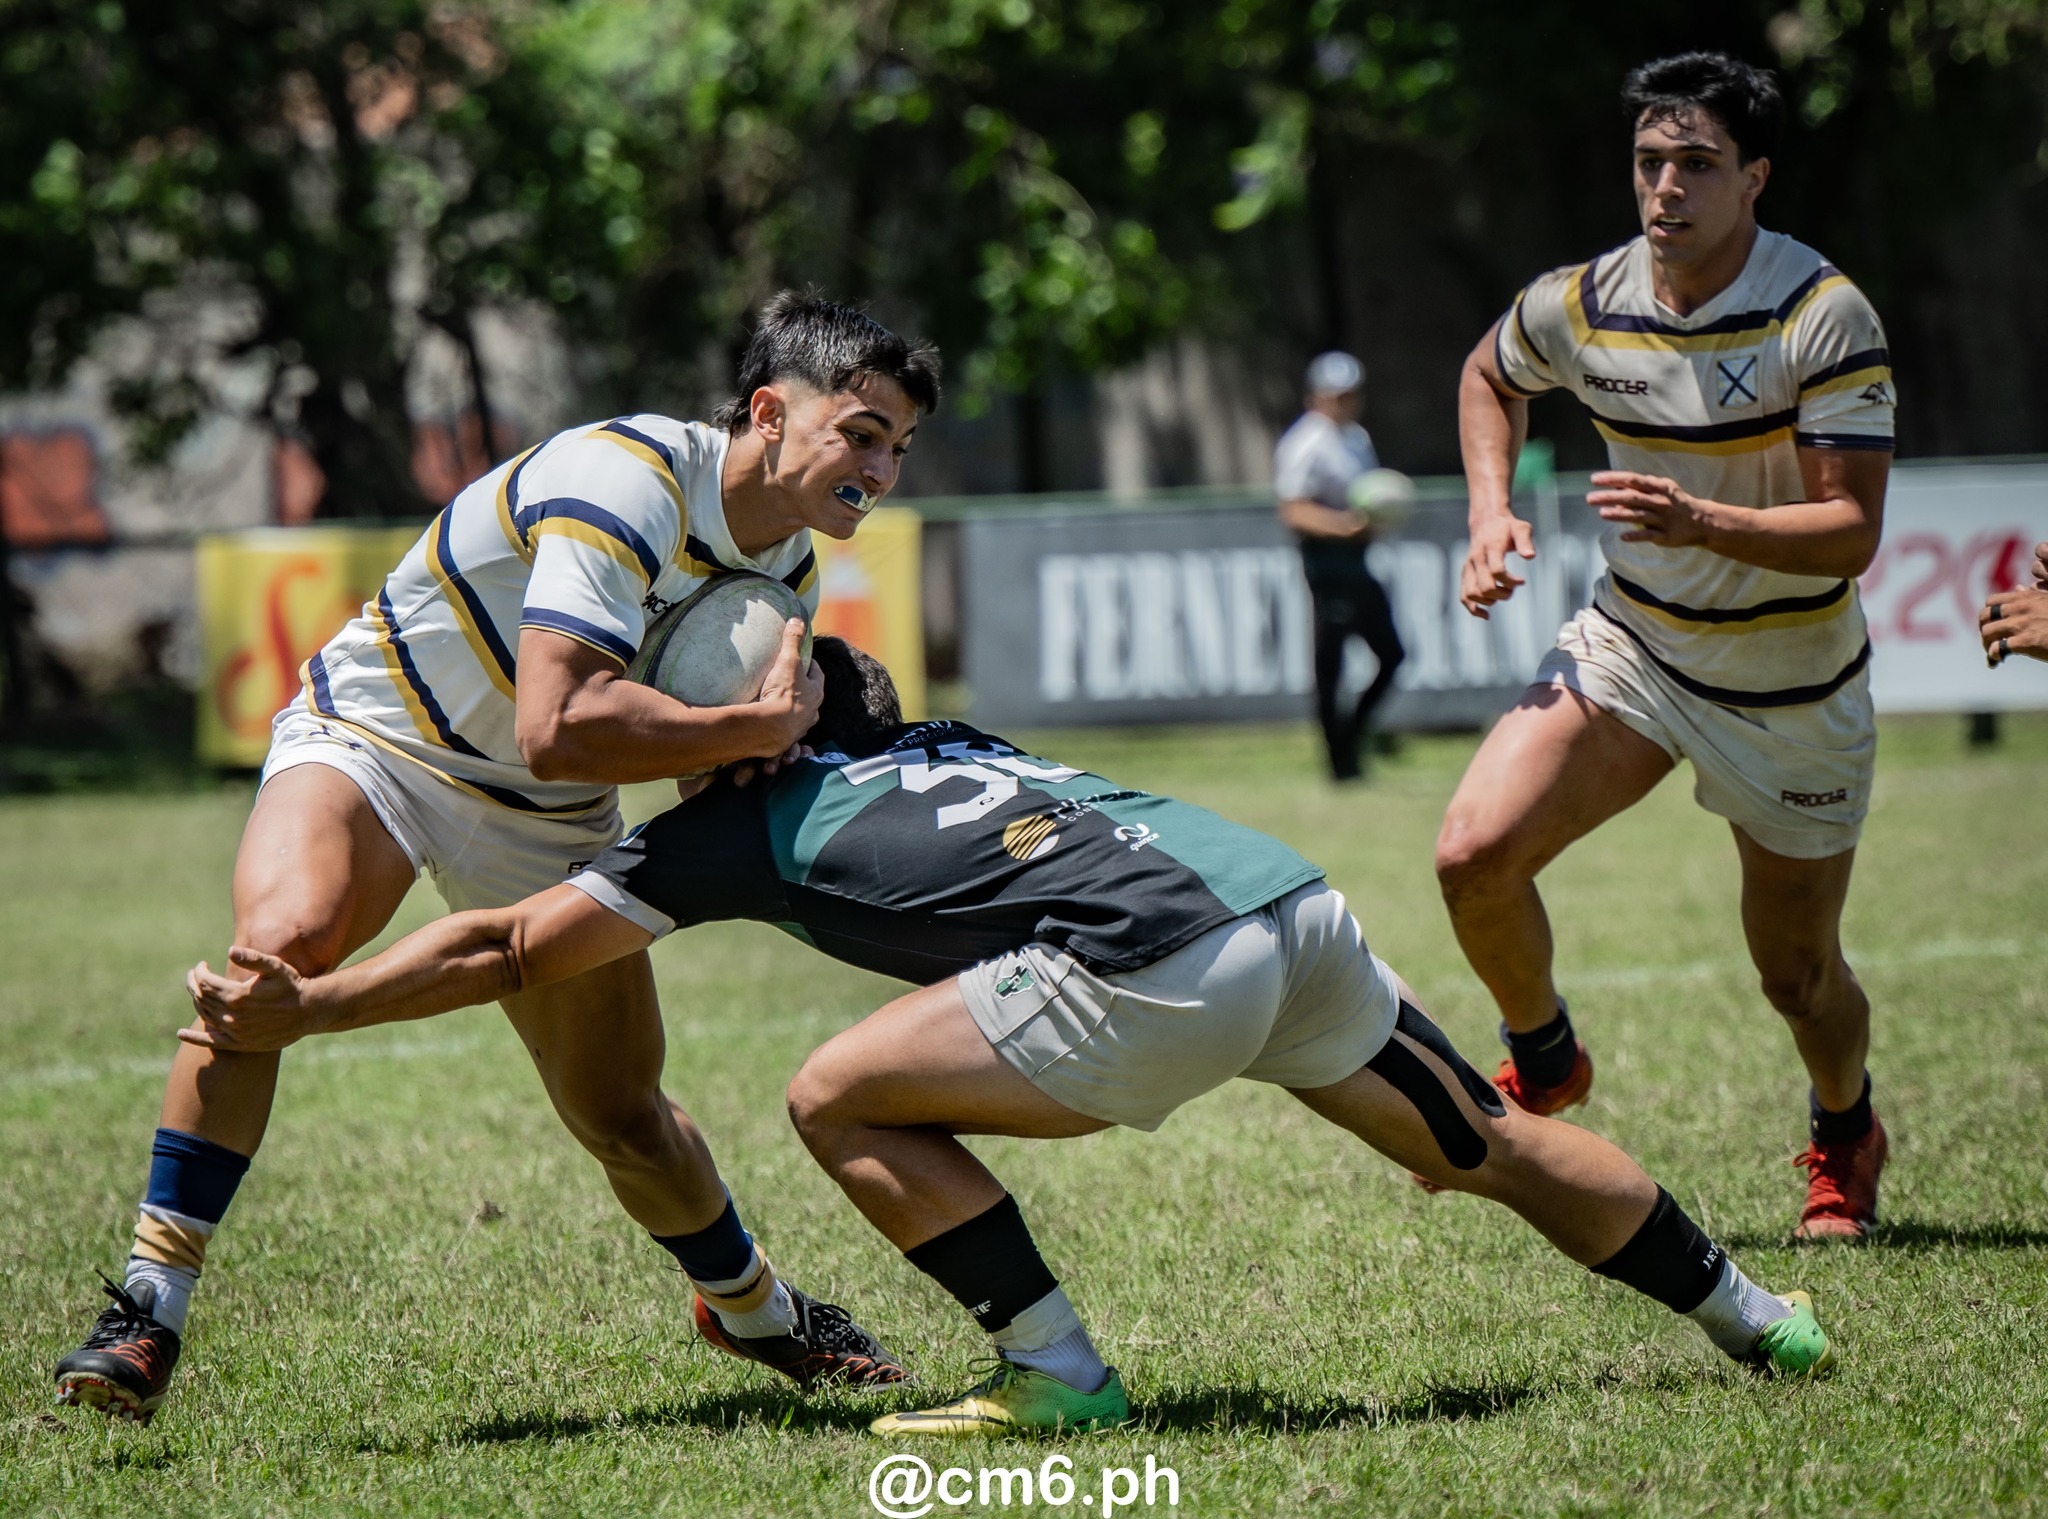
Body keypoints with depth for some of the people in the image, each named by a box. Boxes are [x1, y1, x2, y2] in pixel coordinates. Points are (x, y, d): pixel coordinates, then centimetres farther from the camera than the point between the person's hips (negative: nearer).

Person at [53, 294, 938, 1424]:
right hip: (377, 736, -7)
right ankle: (149, 1309, -30)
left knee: (622, 1115, 6)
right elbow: (557, 728, -40)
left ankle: (757, 1310, 35)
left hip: (544, 822, 7)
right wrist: (755, 725, -34)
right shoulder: (626, 483, -30)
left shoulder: (789, 564, -2)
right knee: (280, 942, -35)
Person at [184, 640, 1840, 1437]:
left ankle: (1058, 1376, 1)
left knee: (845, 1099, 2)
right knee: (1494, 1146, 23)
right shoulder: (954, 743, 31)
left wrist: (295, 1010, 18)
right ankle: (1760, 1321, 31)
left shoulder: (746, 818, 12)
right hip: (1295, 895, 8)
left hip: (1162, 966, -8)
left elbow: (504, 949, 13)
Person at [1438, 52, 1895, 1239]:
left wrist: (1705, 523, -40)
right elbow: (1490, 377, 17)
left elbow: (1852, 532, -24)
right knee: (1476, 852, -19)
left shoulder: (1826, 316, -21)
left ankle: (1846, 1136, 40)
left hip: (1794, 689, -3)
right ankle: (1543, 1061, 10)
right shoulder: (1578, 305, -8)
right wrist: (1492, 515, 2)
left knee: (1799, 975, 6)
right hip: (1630, 646, 3)